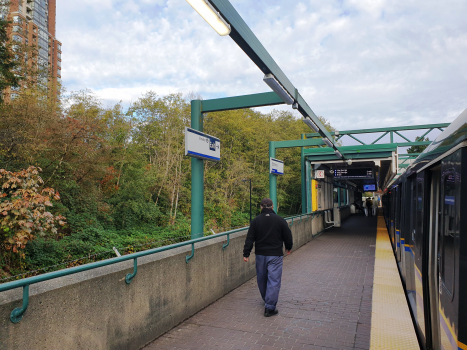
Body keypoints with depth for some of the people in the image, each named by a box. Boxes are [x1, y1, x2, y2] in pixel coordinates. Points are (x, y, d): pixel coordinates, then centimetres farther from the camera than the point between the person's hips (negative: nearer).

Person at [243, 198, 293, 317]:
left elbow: (249, 239, -3)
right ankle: (270, 308, -4)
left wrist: (246, 253, 1)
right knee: (274, 280, -1)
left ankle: (267, 300, 37)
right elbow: (288, 237, 4)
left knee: (262, 279, 19)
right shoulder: (280, 220, -4)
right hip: (275, 255, -2)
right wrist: (288, 248, 22)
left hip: (260, 254, 2)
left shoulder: (256, 220, -2)